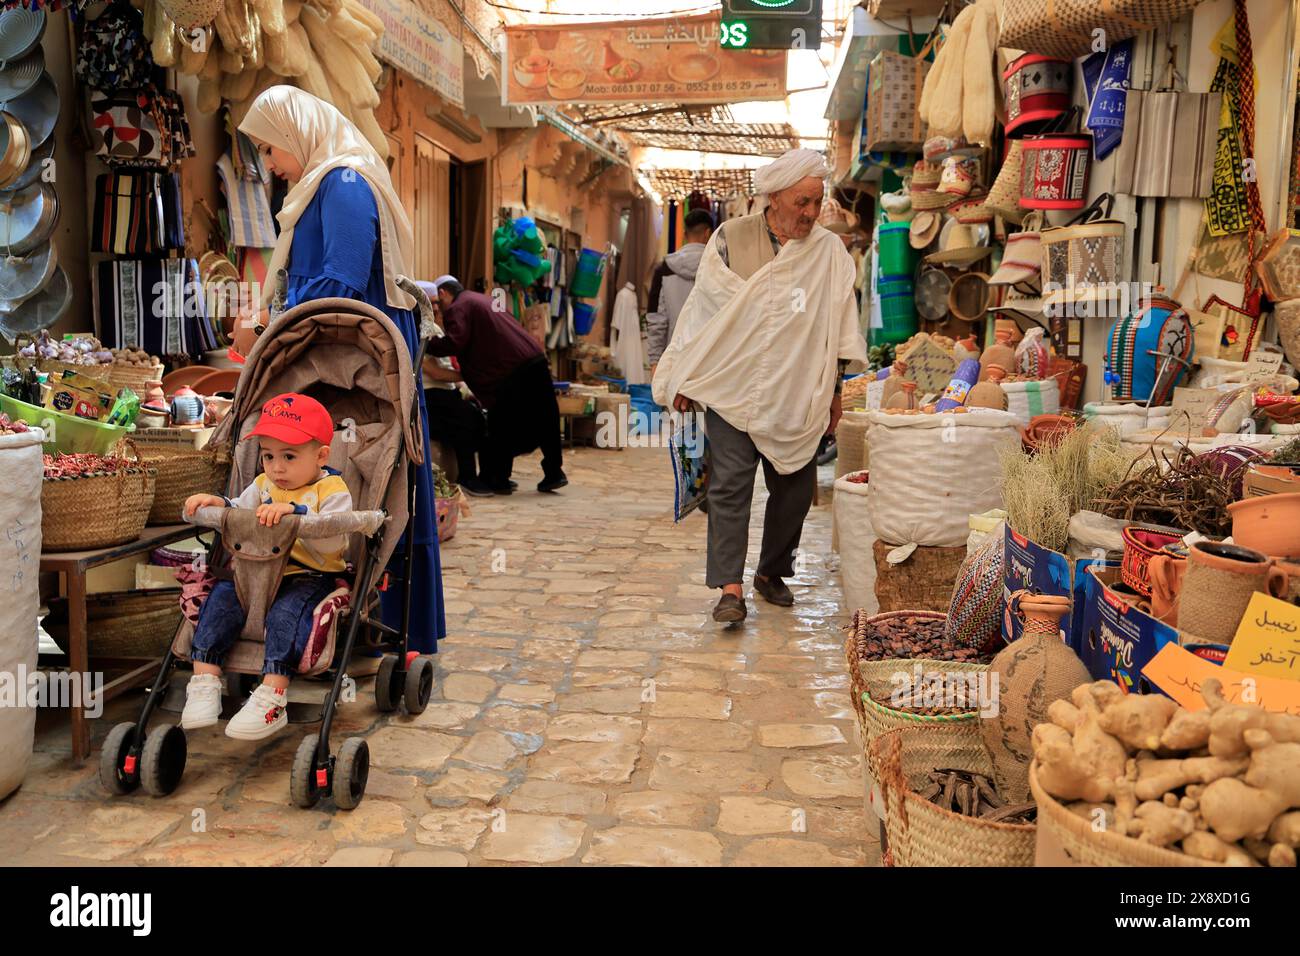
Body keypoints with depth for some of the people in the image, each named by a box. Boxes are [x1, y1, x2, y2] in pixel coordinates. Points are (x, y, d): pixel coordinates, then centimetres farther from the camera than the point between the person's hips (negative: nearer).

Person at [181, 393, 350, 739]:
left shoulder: (331, 491, -8)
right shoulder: (263, 485, 14)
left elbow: (331, 541, -24)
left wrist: (294, 511, -36)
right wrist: (219, 503, -7)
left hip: (310, 577, -6)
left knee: (286, 611, -32)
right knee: (221, 596, -17)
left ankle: (271, 699, -32)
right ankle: (204, 681, -15)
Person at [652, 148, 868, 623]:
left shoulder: (830, 251, 6)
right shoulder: (731, 238, 2)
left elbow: (839, 330, 11)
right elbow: (703, 308, 5)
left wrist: (834, 392, 11)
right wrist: (682, 378, 4)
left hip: (798, 397, 2)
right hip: (732, 387, -2)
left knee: (794, 488, 8)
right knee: (730, 486, -6)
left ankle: (772, 573, 26)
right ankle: (730, 588, -3)